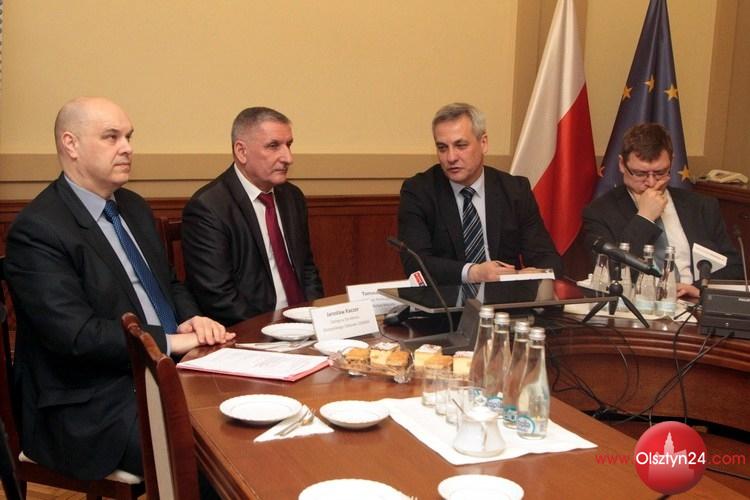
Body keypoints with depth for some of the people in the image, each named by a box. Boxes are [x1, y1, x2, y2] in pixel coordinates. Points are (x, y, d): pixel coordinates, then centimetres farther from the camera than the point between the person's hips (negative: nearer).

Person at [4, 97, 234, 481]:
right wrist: (169, 340, -20)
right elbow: (75, 334, -21)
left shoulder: (134, 208, 13)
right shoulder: (37, 230, -13)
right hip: (92, 407, -8)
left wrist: (191, 319, -1)